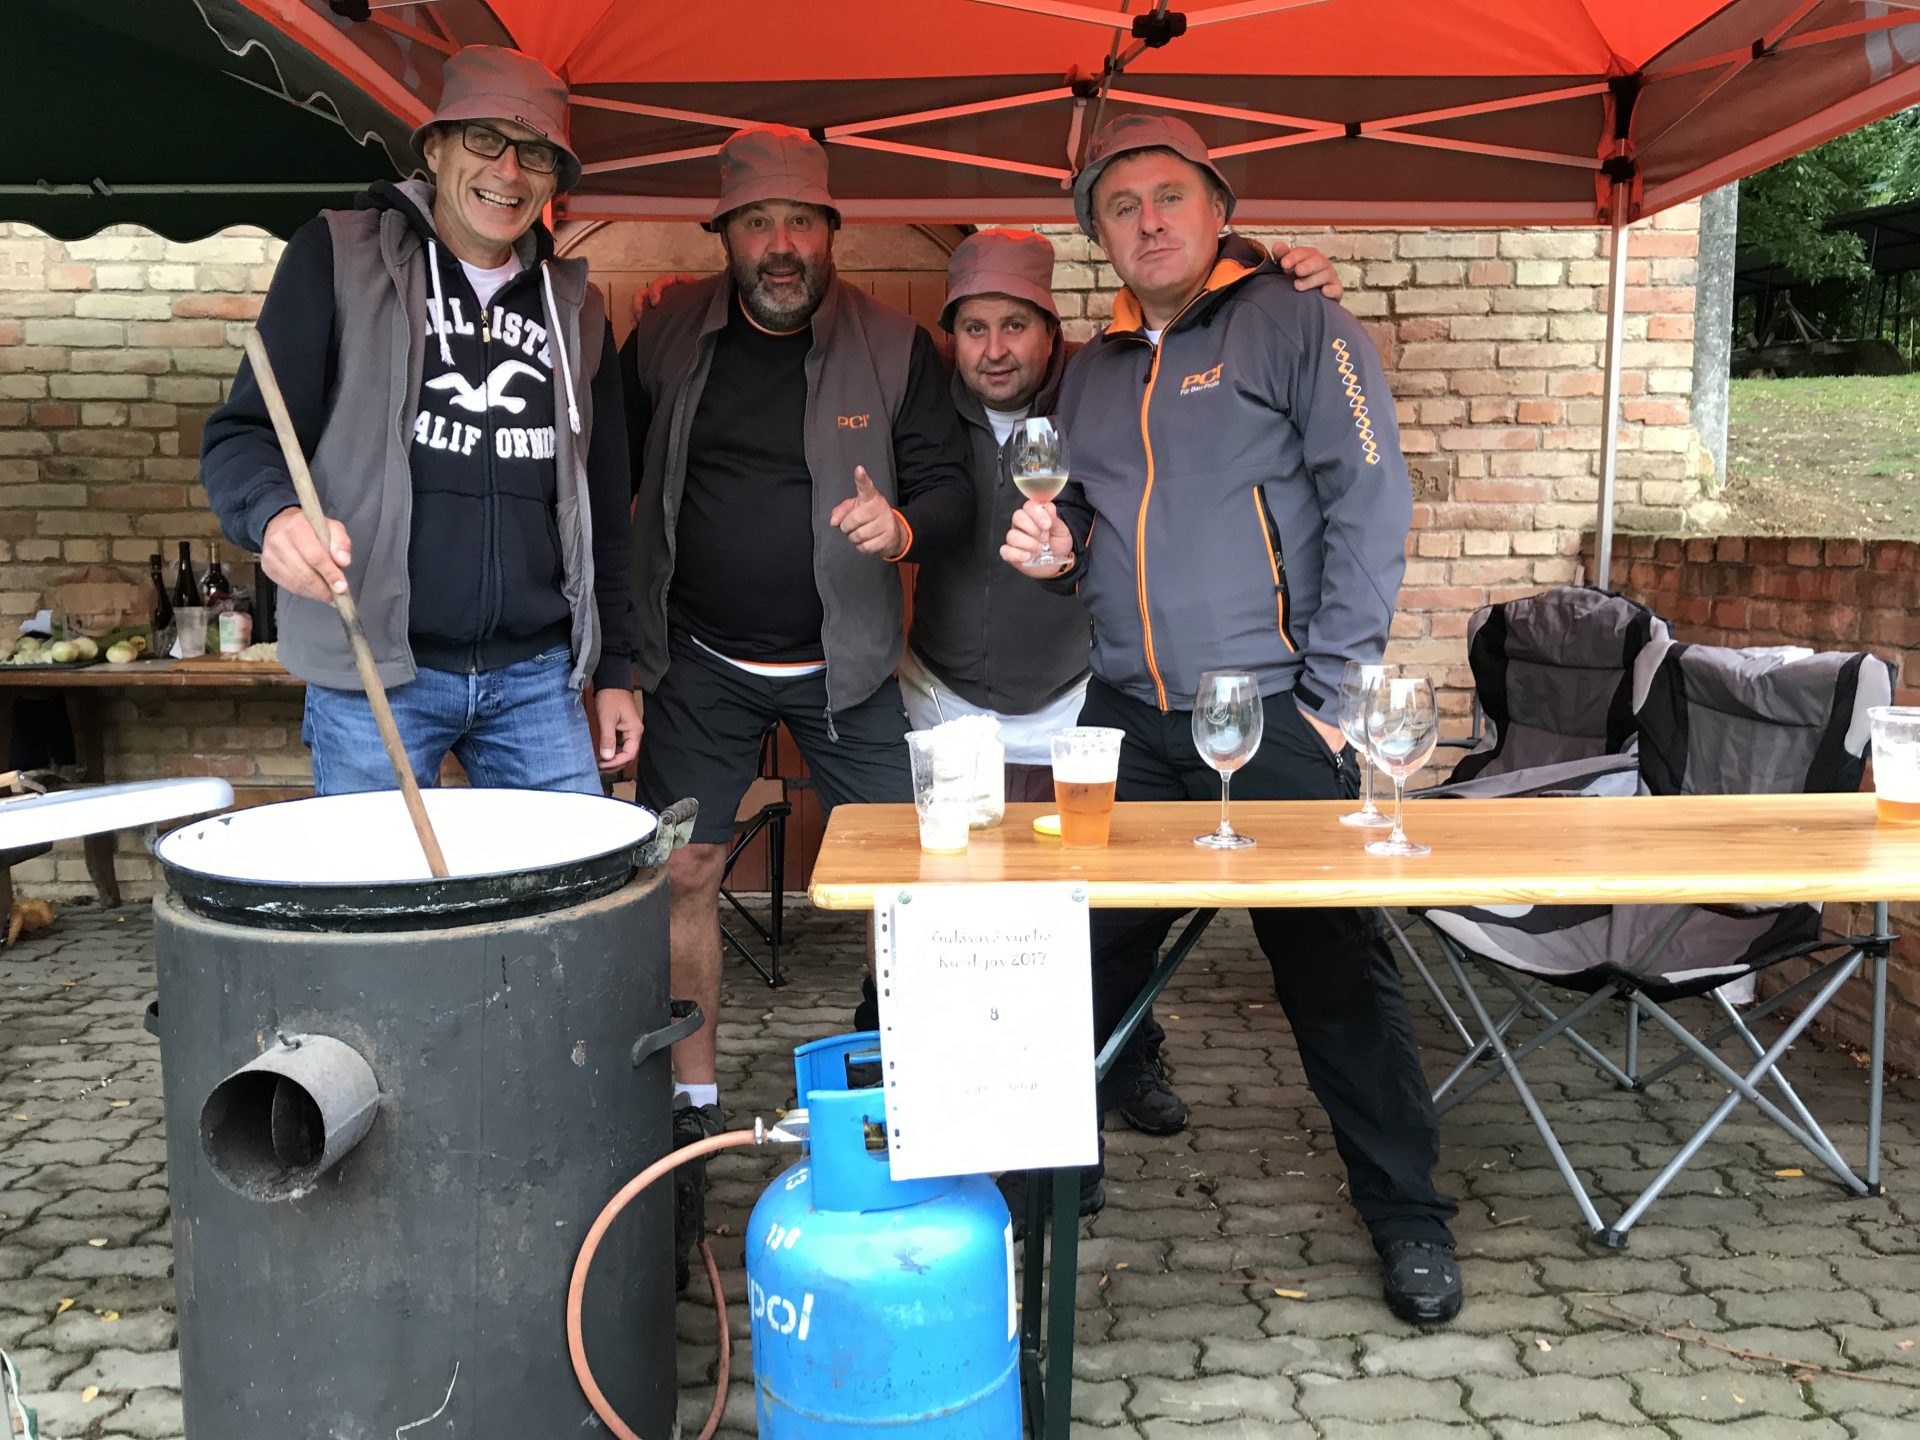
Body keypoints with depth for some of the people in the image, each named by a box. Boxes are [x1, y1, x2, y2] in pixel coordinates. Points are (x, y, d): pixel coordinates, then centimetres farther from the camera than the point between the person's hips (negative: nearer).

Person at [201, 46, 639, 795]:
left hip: (536, 677, 4)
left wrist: (615, 669, 12)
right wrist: (277, 514, -25)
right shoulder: (337, 258, 2)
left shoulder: (575, 310, 13)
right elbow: (242, 436, -2)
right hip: (374, 676, -3)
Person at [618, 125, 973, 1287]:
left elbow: (950, 484, -3)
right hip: (703, 663, 1)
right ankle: (694, 1108, 20)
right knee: (684, 877, 3)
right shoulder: (668, 338, 0)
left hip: (844, 665, -1)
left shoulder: (895, 347, -4)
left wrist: (904, 526, -28)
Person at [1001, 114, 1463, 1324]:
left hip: (1271, 713, -4)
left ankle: (1409, 1213, 19)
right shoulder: (1094, 372, 17)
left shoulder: (1301, 327, 0)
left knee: (1335, 963, 2)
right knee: (1087, 954, 7)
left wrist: (1330, 692, -13)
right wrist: (1055, 541, 2)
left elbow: (1373, 508, -8)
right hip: (1129, 719, 5)